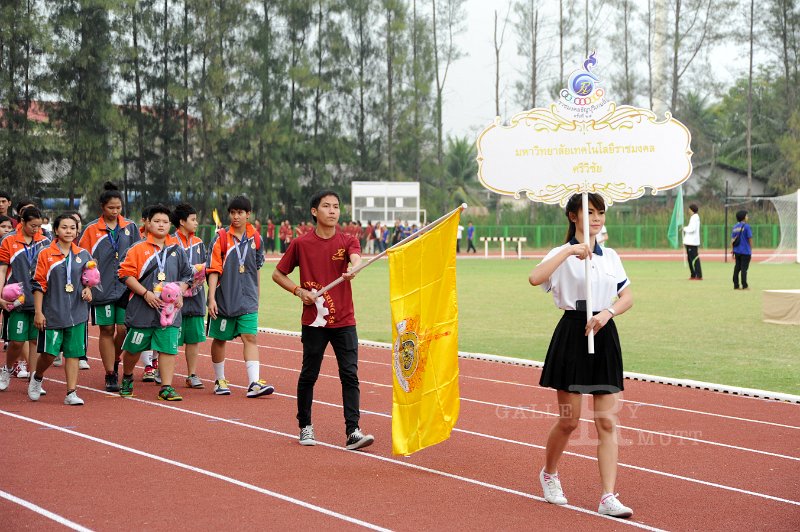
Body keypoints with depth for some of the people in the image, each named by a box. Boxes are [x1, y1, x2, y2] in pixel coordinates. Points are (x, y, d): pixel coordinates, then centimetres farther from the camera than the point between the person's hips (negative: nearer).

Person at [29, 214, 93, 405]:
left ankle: (71, 393, 5)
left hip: (77, 312, 3)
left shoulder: (83, 255, 8)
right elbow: (38, 284, -2)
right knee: (49, 352, -3)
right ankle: (37, 378, 27)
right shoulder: (46, 254, -1)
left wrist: (88, 289, -1)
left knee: (73, 352, 1)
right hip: (53, 312, -2)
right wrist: (38, 312, -6)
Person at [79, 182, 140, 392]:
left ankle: (115, 361, 24)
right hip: (102, 288, -1)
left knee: (123, 329, -4)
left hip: (126, 287, 1)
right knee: (107, 330, 1)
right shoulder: (91, 229, 1)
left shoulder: (130, 228, 8)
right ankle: (110, 375, 8)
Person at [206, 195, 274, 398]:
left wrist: (256, 296, 23)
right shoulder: (222, 237, -6)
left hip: (248, 300, 2)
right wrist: (211, 299, -15)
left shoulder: (255, 238, 5)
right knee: (220, 339, 9)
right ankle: (220, 381, 25)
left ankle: (254, 383, -17)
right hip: (224, 299, -2)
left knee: (250, 337, -9)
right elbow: (214, 270, -8)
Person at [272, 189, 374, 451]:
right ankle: (305, 427, 24)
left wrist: (353, 268, -45)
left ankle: (352, 432, -10)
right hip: (314, 321, 0)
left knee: (350, 375, -7)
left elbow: (355, 258, -21)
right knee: (309, 375, 8)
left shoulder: (348, 240, 2)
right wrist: (299, 291, -7)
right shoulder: (301, 244, 0)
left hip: (344, 321, 1)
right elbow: (278, 274, 9)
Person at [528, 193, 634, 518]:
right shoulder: (563, 255, -5)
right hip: (572, 335, -4)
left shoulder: (610, 256, 12)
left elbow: (627, 297, 12)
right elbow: (535, 278, -25)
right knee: (569, 420, 2)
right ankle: (549, 474, 30)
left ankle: (608, 497, -2)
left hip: (604, 335, 5)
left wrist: (608, 313, -7)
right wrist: (569, 251, -27)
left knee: (607, 421, -2)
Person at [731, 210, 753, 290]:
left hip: (737, 251, 6)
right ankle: (744, 286, 0)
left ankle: (736, 285, 11)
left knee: (737, 268, 10)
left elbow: (732, 240, 8)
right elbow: (750, 239, -9)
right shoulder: (746, 226, -10)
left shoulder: (735, 227, 8)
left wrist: (732, 250, 12)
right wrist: (751, 249, 1)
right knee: (744, 268, -3)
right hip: (745, 251, -6)